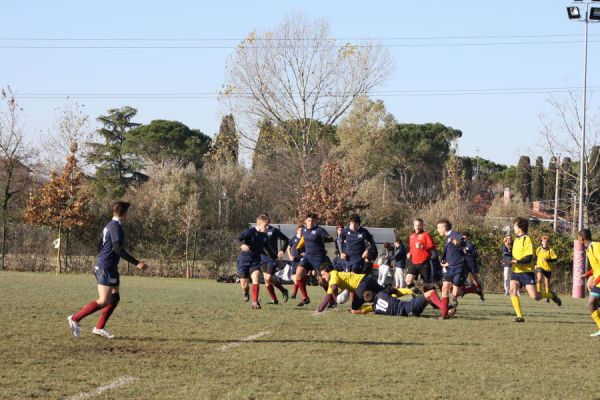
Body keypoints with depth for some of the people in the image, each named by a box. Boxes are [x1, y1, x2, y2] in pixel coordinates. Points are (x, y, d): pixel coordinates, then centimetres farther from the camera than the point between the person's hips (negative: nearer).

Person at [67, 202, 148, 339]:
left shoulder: (110, 226, 15)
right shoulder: (115, 227, -15)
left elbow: (101, 247, 22)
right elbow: (118, 249, -25)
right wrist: (136, 263, -25)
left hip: (110, 268, 10)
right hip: (106, 268, -10)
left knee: (115, 298, 11)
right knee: (103, 301, -9)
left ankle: (99, 328, 13)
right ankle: (75, 318, -5)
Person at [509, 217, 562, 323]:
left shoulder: (526, 239, -9)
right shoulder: (516, 239, 16)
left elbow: (528, 258, -18)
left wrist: (516, 261, -25)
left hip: (526, 272, -7)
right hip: (516, 272, 7)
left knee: (534, 296, -9)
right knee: (512, 290, -19)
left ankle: (551, 295, 22)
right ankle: (519, 316, -18)